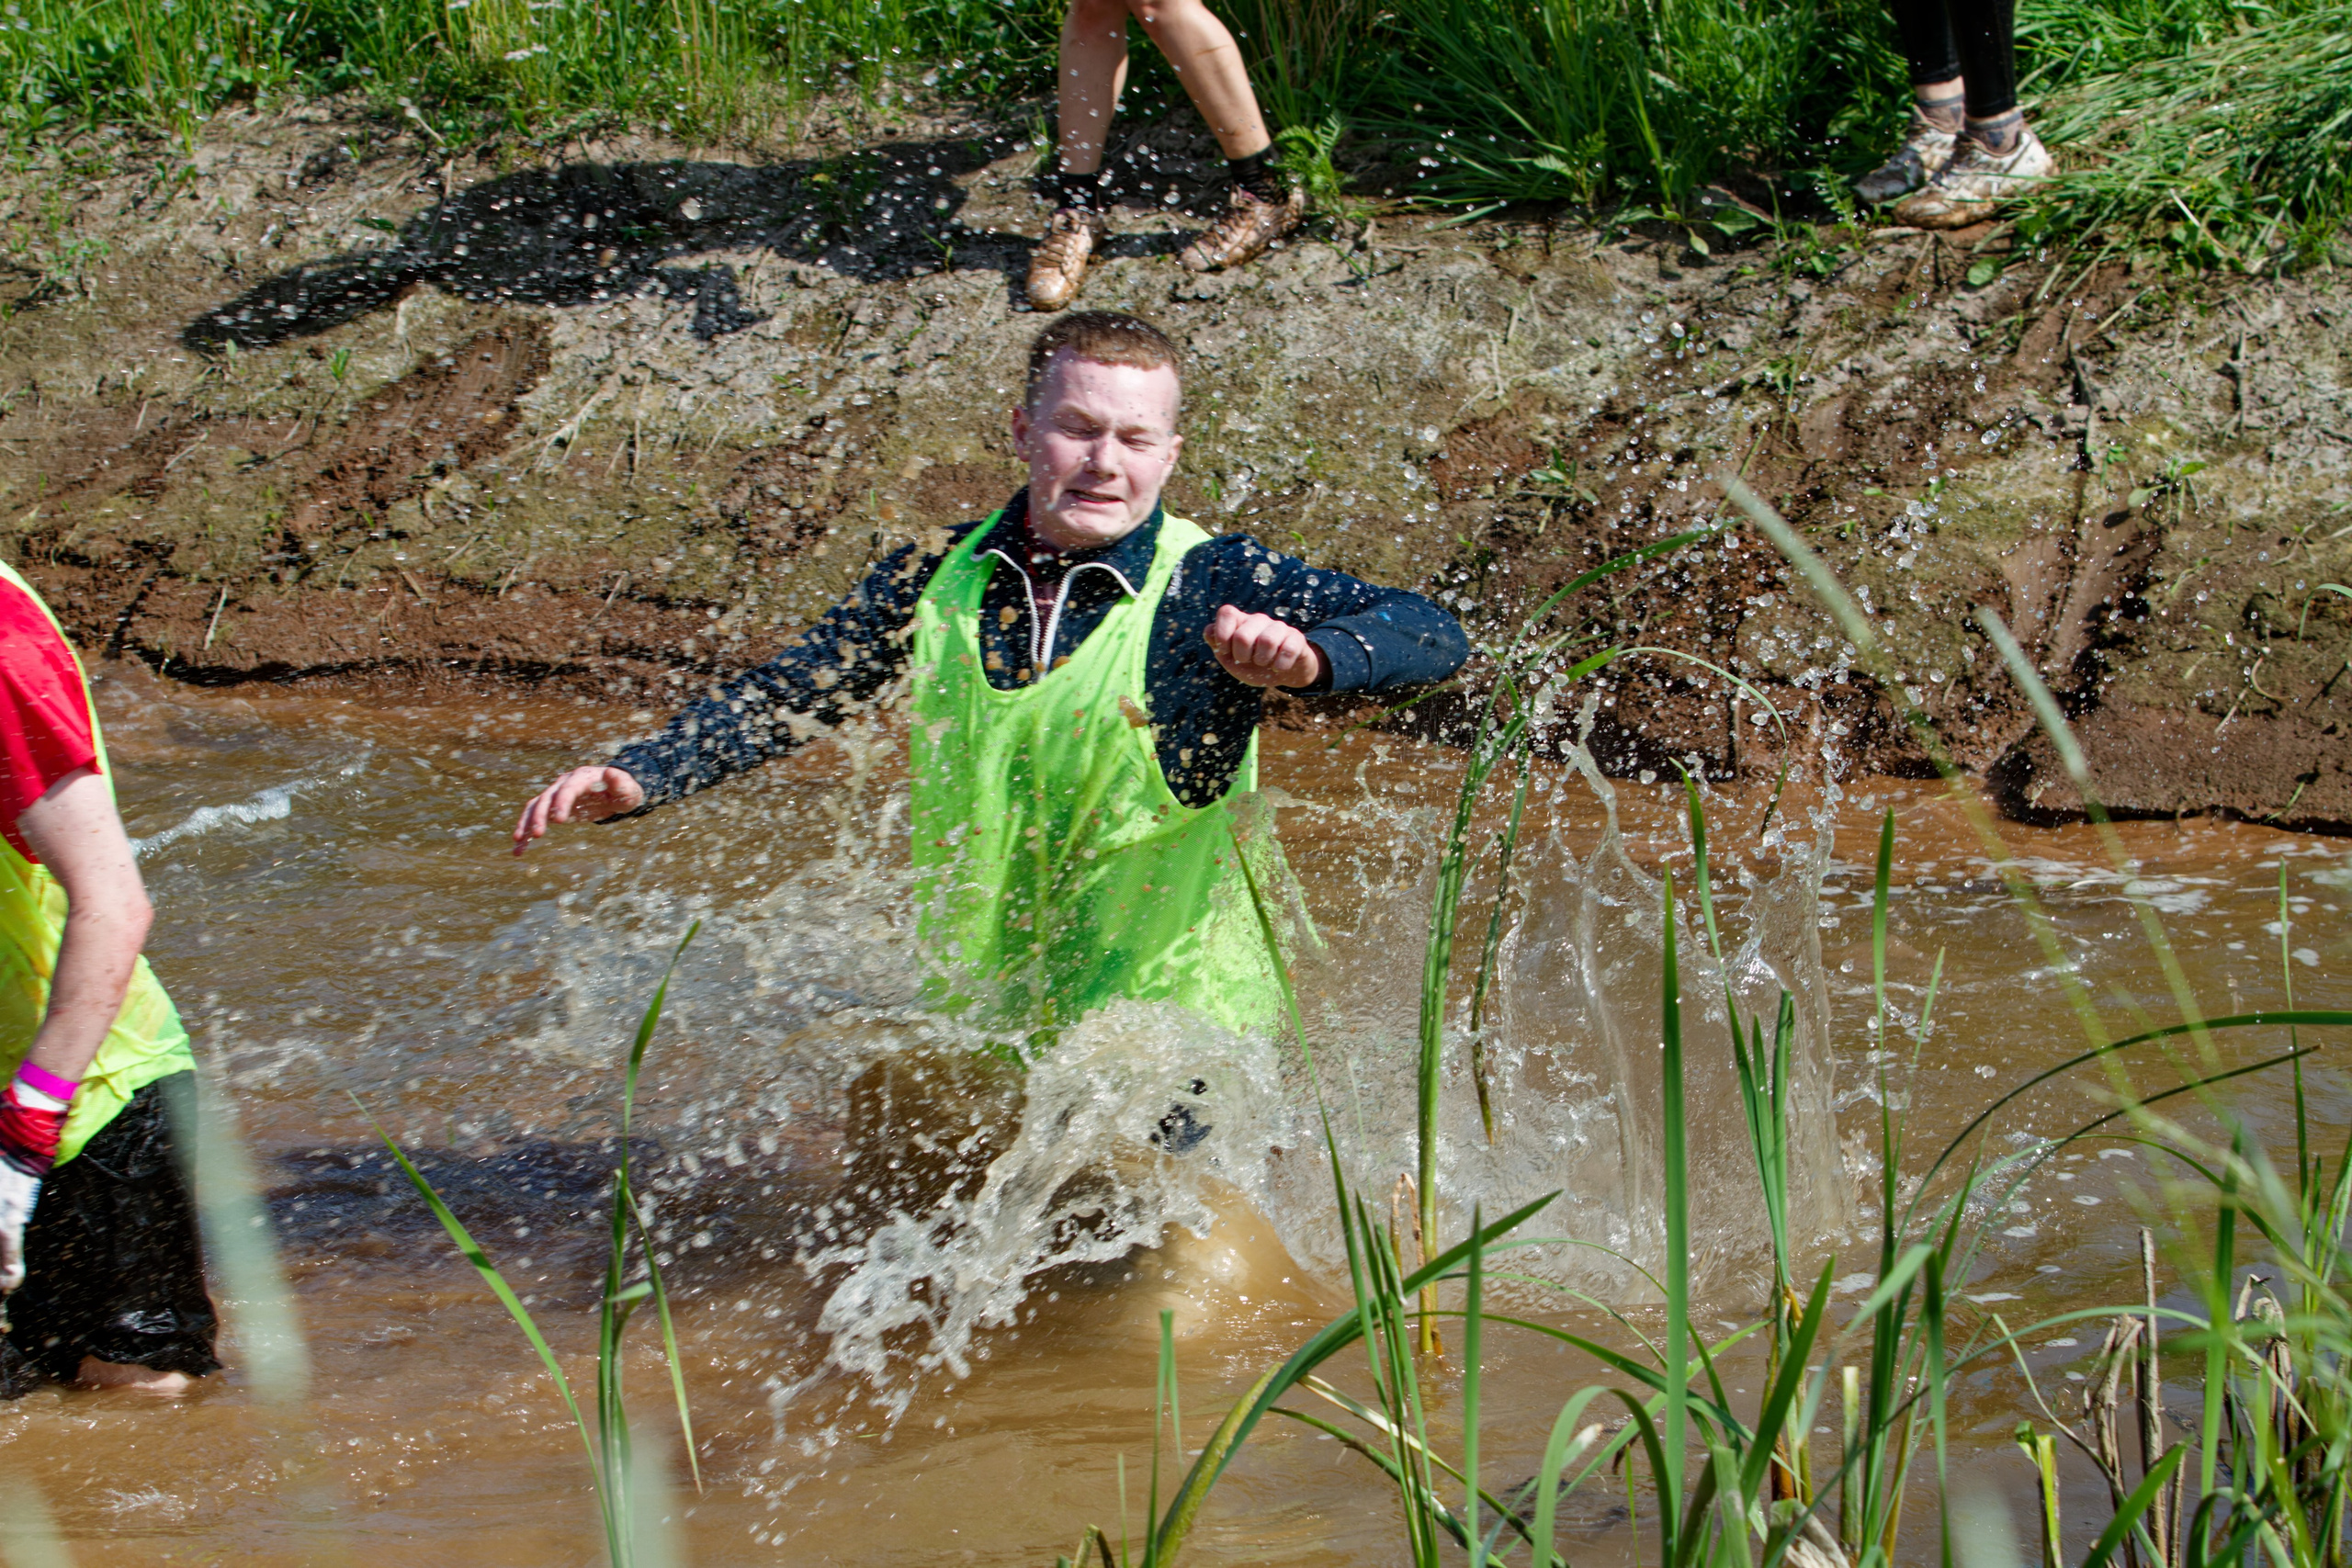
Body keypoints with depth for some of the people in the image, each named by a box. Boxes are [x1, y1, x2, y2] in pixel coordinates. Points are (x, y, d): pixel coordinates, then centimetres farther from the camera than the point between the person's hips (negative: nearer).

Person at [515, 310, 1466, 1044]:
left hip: (1173, 1017, -4)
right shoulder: (938, 581, 1)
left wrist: (1307, 658, -42)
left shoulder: (1216, 586, -12)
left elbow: (1430, 636, -22)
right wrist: (639, 778, 2)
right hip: (981, 1021, 4)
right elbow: (787, 698, 14)